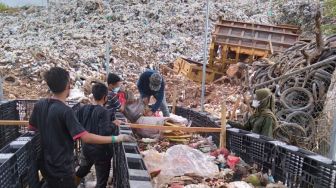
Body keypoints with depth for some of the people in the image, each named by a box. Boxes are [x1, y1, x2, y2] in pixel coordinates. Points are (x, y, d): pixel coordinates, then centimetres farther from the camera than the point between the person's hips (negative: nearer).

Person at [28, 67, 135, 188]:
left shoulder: (39, 105, -4)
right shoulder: (65, 111, -26)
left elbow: (32, 128, 12)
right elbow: (86, 138, -31)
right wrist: (116, 139, -25)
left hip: (47, 166, 8)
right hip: (62, 169, -8)